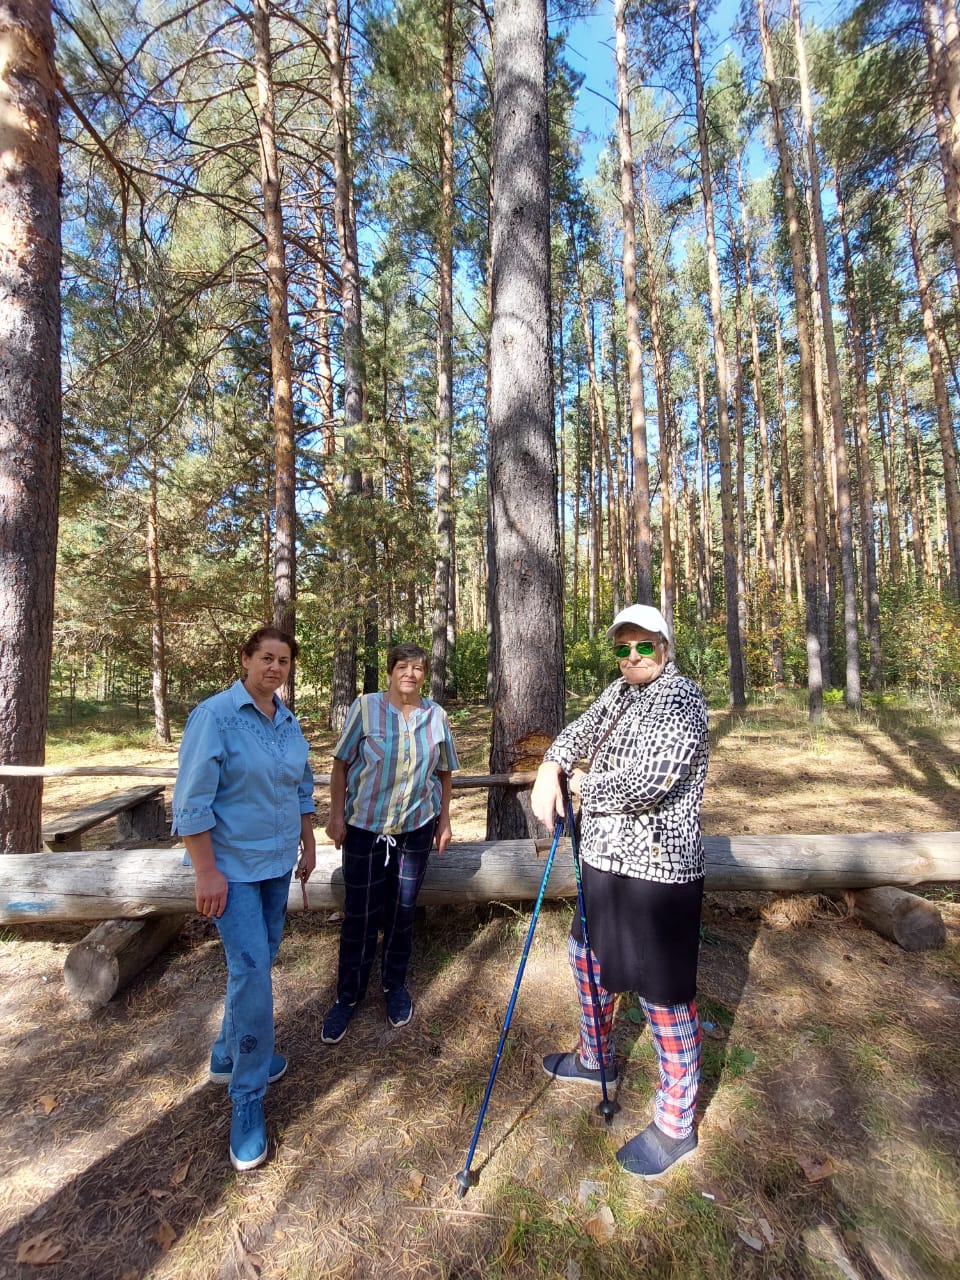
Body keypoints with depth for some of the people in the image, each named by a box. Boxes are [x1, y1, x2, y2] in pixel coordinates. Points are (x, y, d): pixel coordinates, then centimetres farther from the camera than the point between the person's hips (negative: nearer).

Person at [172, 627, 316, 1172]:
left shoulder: (289, 722, 2)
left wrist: (308, 844, 15)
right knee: (251, 971, -6)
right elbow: (192, 801, -17)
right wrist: (207, 872, -17)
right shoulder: (215, 715, -17)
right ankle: (248, 1097, 14)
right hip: (233, 865, -6)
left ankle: (230, 1056, 41)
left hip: (278, 862, 6)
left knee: (258, 963, 18)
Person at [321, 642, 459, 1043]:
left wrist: (444, 820, 8)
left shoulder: (436, 716, -1)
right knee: (359, 914, 7)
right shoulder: (366, 708, -9)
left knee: (402, 911, 15)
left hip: (416, 828, 2)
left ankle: (395, 985, 37)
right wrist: (336, 815, -6)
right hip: (364, 827, -2)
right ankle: (348, 995, 29)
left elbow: (445, 772, 8)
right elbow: (341, 764, -4)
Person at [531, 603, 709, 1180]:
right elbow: (581, 731, 12)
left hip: (659, 871, -9)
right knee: (590, 957, 26)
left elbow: (650, 781, -28)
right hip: (607, 861, 9)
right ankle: (597, 1061, 51)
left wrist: (584, 786, -12)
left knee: (664, 997, 7)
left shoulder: (682, 698, -18)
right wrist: (551, 768, -10)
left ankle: (677, 1126, 31)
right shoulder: (620, 692, 8)